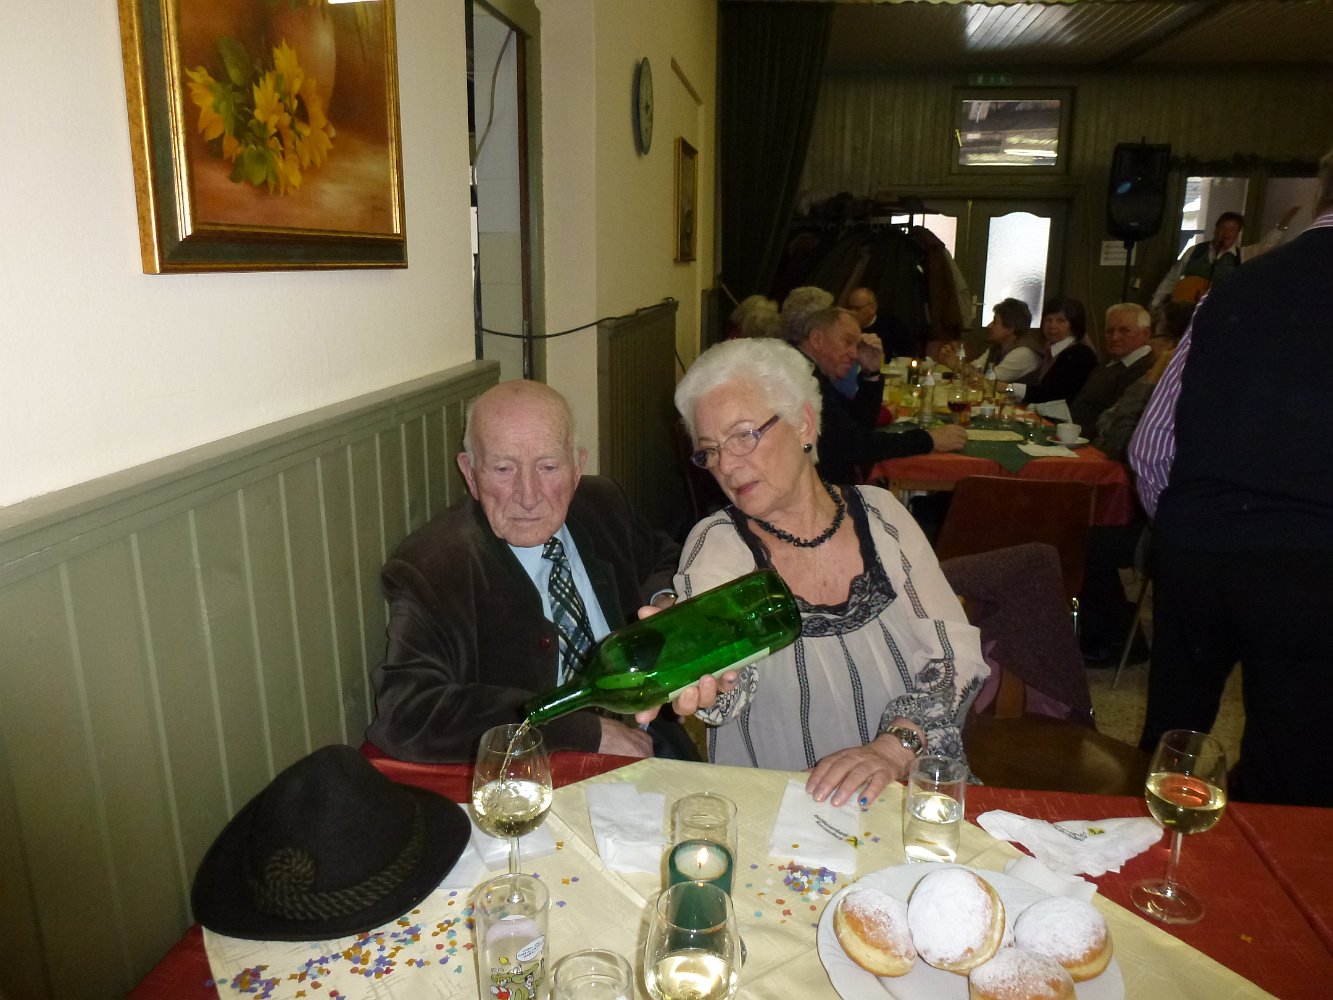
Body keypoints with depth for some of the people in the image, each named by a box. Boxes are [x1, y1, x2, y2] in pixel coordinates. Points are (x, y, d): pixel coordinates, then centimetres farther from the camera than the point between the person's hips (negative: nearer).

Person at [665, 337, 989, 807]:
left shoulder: (879, 514, 3)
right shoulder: (715, 545, -4)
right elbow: (724, 699, -18)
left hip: (912, 785, 0)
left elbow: (957, 653, 0)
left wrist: (894, 746, -16)